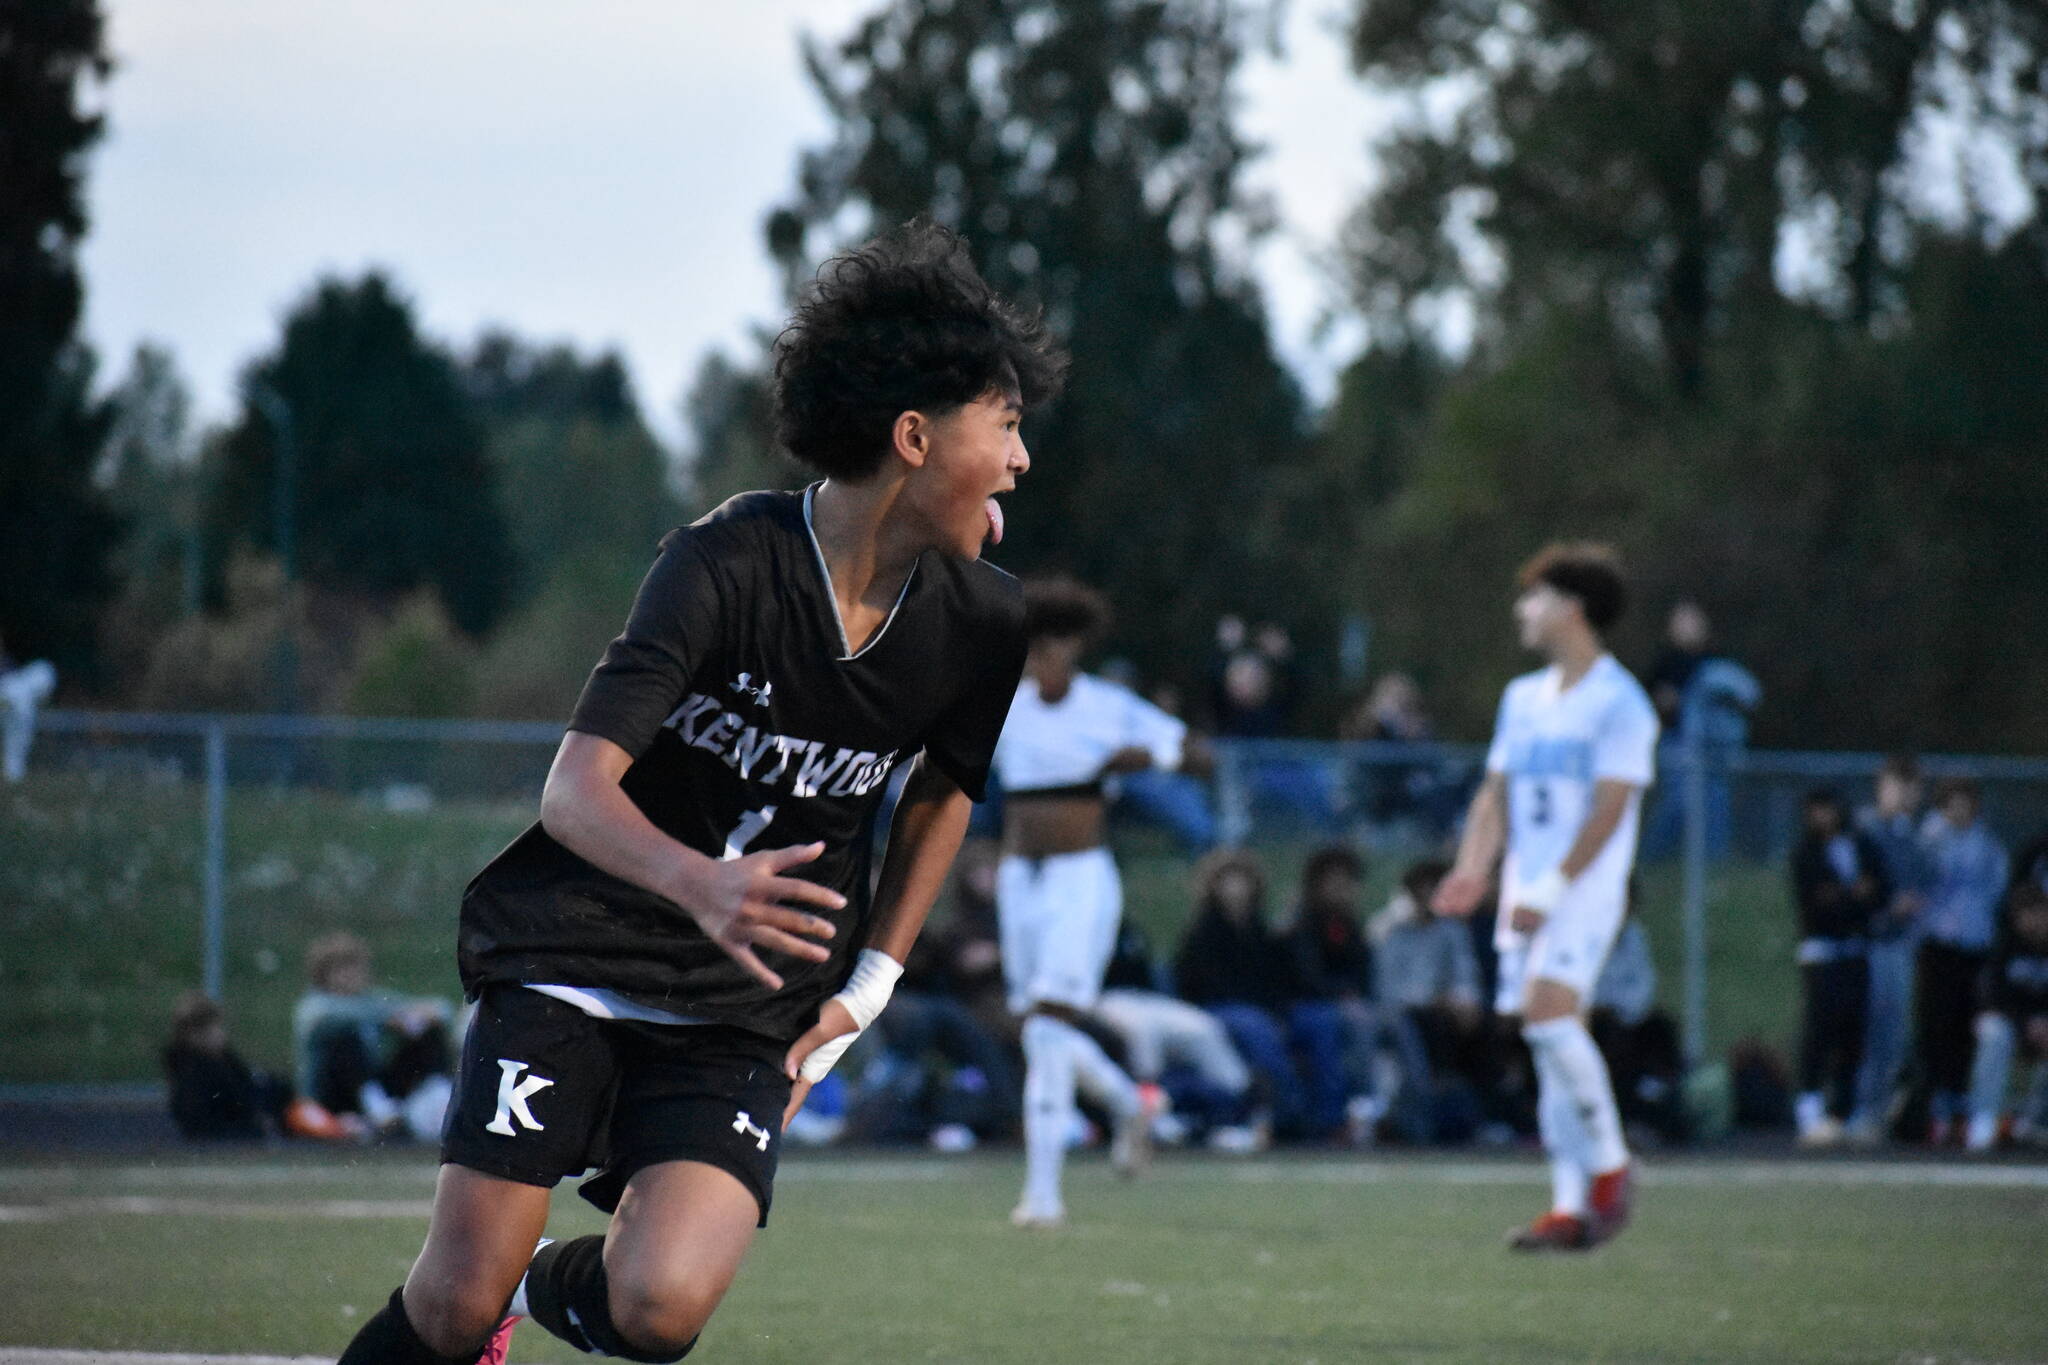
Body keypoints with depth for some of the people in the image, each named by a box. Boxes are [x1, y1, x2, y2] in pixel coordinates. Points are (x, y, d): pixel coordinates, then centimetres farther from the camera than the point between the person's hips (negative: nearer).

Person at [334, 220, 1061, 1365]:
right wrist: (701, 885, -43)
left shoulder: (980, 622, -3)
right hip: (573, 966, -3)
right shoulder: (731, 563, -18)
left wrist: (865, 991, 11)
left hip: (742, 1016, 3)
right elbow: (577, 790, -23)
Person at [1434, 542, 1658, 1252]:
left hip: (1584, 891, -7)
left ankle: (1610, 1164, -9)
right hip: (1527, 894, 7)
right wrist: (1472, 871, 1)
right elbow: (1495, 794, 17)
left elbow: (1608, 809, -14)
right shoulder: (1523, 697, 16)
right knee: (1553, 1036, 4)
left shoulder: (1618, 701, -7)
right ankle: (1573, 1208, 5)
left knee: (1548, 1010, -24)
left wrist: (1551, 888, -19)